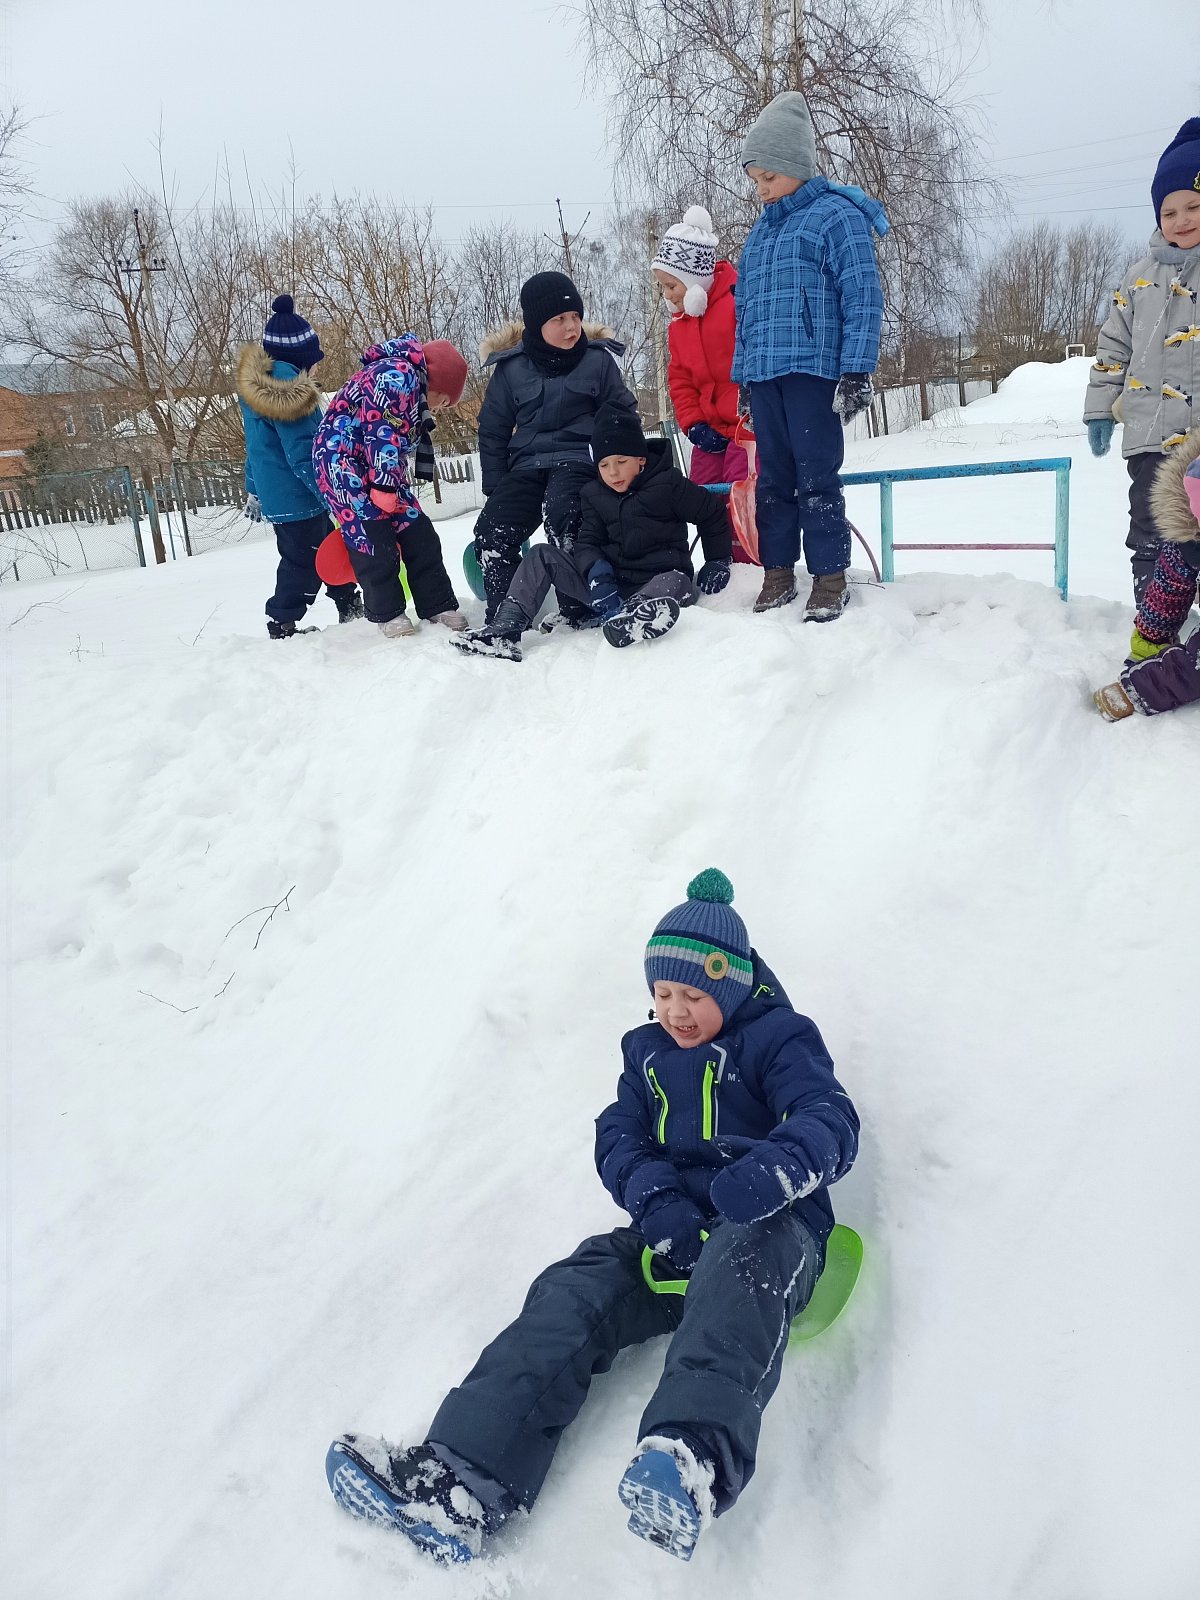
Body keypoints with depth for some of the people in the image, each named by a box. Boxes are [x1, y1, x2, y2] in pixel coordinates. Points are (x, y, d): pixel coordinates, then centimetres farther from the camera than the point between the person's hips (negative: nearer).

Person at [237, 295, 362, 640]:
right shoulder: (285, 384, -23)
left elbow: (256, 444, 17)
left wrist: (254, 490, 25)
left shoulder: (255, 382, 7)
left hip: (272, 492, 10)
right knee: (304, 560, 5)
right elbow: (301, 453, -25)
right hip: (297, 497, -10)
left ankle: (349, 607, 33)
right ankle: (282, 625, 14)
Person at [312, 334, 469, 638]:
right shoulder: (397, 375, -15)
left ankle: (438, 606, 9)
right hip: (342, 461, -10)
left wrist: (394, 486, 22)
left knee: (418, 533, 3)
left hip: (377, 470, 10)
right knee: (373, 539, -11)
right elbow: (382, 432, -23)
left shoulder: (412, 390, 18)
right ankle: (388, 613, 2)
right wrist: (384, 485, -25)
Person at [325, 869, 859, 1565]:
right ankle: (458, 1485, -40)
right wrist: (656, 1198, -13)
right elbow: (617, 1137, 11)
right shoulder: (647, 1050, 21)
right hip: (674, 1234, 5)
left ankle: (693, 1462, -66)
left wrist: (767, 1172, -35)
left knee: (737, 1260, -41)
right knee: (571, 1292, -23)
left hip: (766, 1227, -5)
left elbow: (832, 1121, -11)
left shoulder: (779, 1037, 4)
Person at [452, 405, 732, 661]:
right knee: (542, 555, -5)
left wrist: (718, 562, 3)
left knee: (676, 582, -39)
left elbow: (712, 513, 4)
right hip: (611, 583, 4)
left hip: (659, 582, -4)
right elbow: (588, 542, -1)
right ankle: (504, 632, -22)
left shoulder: (668, 484, -5)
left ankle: (636, 616, -72)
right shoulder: (594, 495, 7)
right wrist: (597, 573, -22)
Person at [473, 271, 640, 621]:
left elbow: (623, 417, 10)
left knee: (560, 514, -34)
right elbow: (493, 431, 12)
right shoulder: (510, 368, 5)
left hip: (578, 458, -3)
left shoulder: (598, 359, 2)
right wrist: (494, 488, 7)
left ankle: (580, 606, -25)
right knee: (491, 530, -17)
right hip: (527, 465, 3)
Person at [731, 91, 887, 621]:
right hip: (763, 374, 7)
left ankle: (830, 579, 2)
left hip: (813, 369, -6)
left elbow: (863, 297, -8)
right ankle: (777, 573, 17)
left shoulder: (838, 215, -3)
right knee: (773, 477, 9)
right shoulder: (761, 229, 18)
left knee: (817, 477, -5)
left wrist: (857, 370, -15)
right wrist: (742, 375, 18)